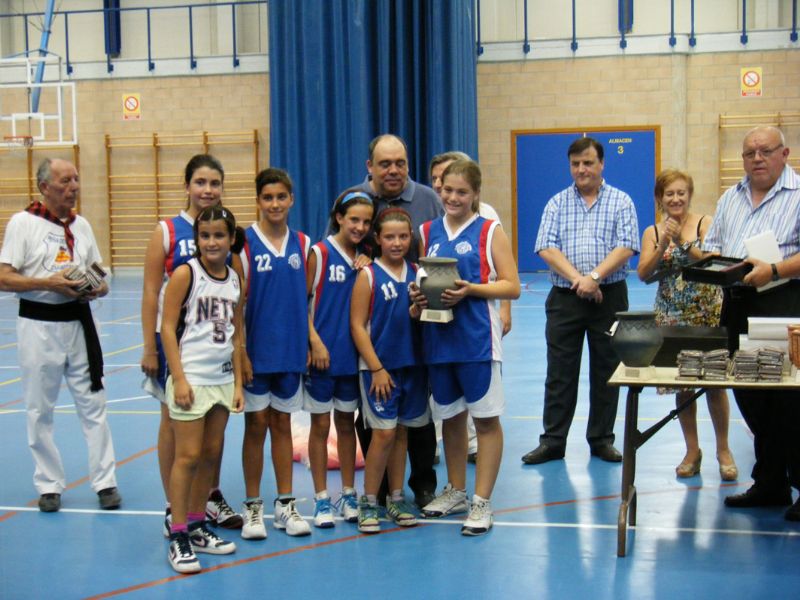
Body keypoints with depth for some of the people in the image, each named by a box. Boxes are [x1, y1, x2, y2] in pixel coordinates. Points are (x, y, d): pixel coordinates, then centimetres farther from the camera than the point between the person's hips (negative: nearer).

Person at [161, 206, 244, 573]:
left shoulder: (235, 280, 9)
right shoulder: (186, 274, -7)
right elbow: (168, 327, -9)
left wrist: (238, 383, 10)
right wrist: (179, 378, -14)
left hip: (222, 379, 6)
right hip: (191, 378, -6)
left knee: (211, 454, 11)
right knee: (188, 456, -5)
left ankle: (197, 526, 23)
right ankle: (178, 537, 3)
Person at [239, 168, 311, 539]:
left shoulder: (302, 243, 5)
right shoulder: (244, 243, -7)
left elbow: (306, 297, 11)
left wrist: (308, 342, 5)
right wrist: (241, 353, -11)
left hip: (290, 351, 3)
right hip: (256, 351, -3)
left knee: (282, 425, 11)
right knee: (256, 425, 4)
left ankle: (286, 504, 19)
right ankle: (253, 507, 15)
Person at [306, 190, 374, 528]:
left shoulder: (364, 258, 6)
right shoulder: (320, 252, -7)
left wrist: (367, 268, -6)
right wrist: (315, 342, -14)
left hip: (352, 354, 4)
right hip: (322, 353, -4)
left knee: (346, 423, 13)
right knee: (320, 425, 4)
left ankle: (349, 495, 22)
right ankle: (321, 499, 13)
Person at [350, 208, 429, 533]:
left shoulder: (416, 273, 7)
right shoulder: (368, 276, -6)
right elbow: (358, 326, -9)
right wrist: (376, 368, -12)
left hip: (412, 365, 5)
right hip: (379, 366, -4)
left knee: (401, 432, 11)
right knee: (383, 433, -6)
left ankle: (396, 498, 21)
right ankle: (368, 502, 7)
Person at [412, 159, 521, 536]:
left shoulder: (490, 231, -2)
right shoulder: (428, 232, 11)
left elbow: (512, 287, -6)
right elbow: (420, 279, 17)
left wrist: (470, 289, -19)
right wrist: (418, 296, -6)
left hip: (476, 338, -4)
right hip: (438, 338, 5)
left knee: (486, 418, 0)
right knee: (450, 416, 15)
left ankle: (482, 502, 7)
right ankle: (455, 491, 30)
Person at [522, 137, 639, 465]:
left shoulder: (620, 202, 3)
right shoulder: (557, 203, 7)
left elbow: (625, 247, -8)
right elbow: (547, 248, -4)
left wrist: (595, 276, -20)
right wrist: (576, 278, -17)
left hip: (609, 297, -1)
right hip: (564, 299, 1)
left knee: (606, 372, 6)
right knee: (559, 373, 3)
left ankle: (602, 440, 17)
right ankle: (552, 441, 10)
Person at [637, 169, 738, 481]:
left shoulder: (705, 223, -2)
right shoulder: (652, 232, 6)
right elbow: (644, 273, -5)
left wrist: (683, 241, -22)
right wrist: (663, 244, -17)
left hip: (707, 313, -2)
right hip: (672, 315, 3)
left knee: (714, 382, 0)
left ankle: (723, 450, 15)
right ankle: (692, 451, 19)